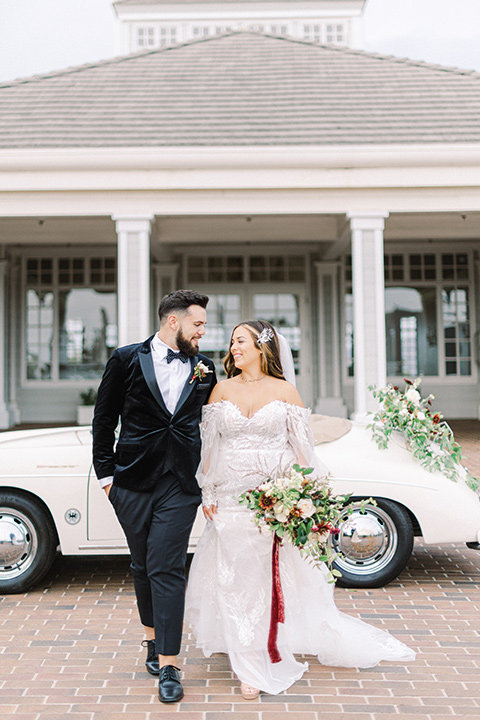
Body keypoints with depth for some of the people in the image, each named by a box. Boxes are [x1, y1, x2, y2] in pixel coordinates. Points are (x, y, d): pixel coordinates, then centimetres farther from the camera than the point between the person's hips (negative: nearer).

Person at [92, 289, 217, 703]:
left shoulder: (203, 367, 7)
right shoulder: (127, 360, 1)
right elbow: (104, 419, 5)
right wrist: (105, 472, 2)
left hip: (180, 483, 0)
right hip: (132, 482, 0)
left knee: (167, 569, -5)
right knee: (143, 566, 13)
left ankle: (168, 665, 0)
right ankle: (153, 636, 35)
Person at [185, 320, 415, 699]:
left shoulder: (285, 391, -1)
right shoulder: (222, 390, 5)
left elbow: (302, 446, 0)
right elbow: (209, 445, 8)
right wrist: (207, 493, 5)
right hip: (232, 500, 2)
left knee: (281, 578, 6)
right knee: (237, 580, 4)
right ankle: (252, 667, 17)